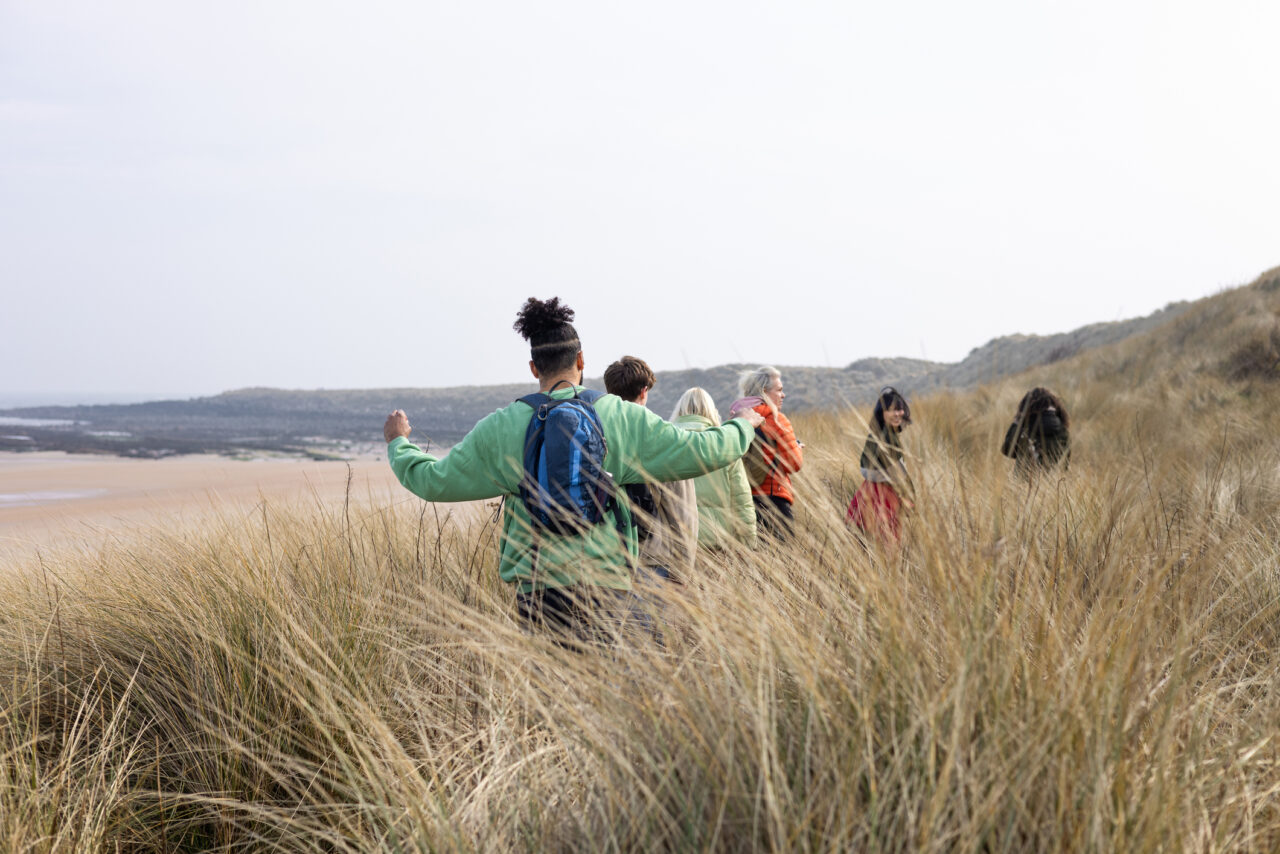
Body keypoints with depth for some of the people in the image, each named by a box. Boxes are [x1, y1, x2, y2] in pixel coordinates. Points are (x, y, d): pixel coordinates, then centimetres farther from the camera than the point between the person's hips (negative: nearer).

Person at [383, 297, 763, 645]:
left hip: (537, 591, 0)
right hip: (605, 584, 0)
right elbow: (699, 451, 2)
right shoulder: (622, 419, 0)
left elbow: (432, 481, 7)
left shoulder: (500, 429, 1)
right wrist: (743, 427, 23)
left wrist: (399, 442, 27)